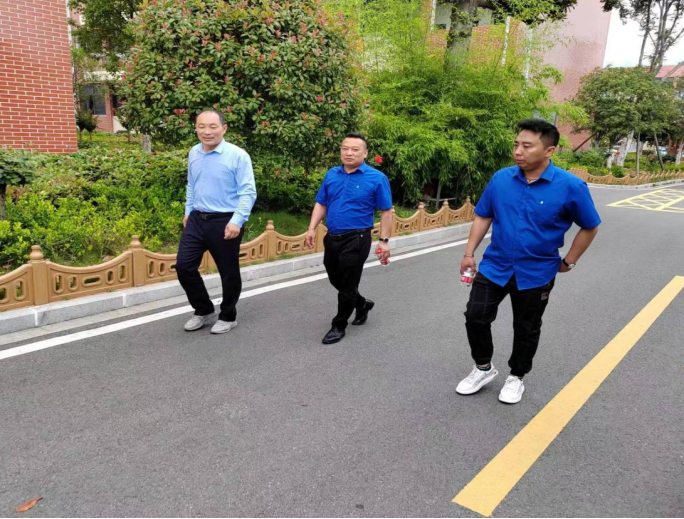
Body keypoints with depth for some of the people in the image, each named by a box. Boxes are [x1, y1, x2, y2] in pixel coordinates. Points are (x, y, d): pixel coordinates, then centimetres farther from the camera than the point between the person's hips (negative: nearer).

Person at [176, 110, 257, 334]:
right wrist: (188, 211, 18)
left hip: (225, 223, -6)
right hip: (196, 220, 6)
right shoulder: (193, 154, 8)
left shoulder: (238, 155, -13)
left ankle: (228, 317, 29)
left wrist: (237, 221, -24)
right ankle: (204, 311, 26)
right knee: (184, 266, 6)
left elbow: (248, 192, -16)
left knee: (228, 272, 8)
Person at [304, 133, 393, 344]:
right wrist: (312, 228, 1)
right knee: (335, 280, 18)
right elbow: (321, 204, 12)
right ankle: (362, 304, 44)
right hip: (332, 238, 6)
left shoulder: (376, 178, -8)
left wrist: (384, 240, -10)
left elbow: (386, 212, -6)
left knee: (347, 284, 3)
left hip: (357, 239, -6)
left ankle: (339, 326, 20)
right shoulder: (331, 175, 6)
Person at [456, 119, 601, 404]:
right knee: (475, 317, 4)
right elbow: (483, 217, 5)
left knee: (526, 329, 13)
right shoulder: (501, 178, -7)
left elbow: (590, 227, -2)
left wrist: (568, 262, 0)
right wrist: (469, 253, 1)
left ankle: (517, 377, 37)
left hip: (536, 274, -2)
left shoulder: (570, 186, -16)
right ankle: (484, 368, 29)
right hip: (495, 266, 3)